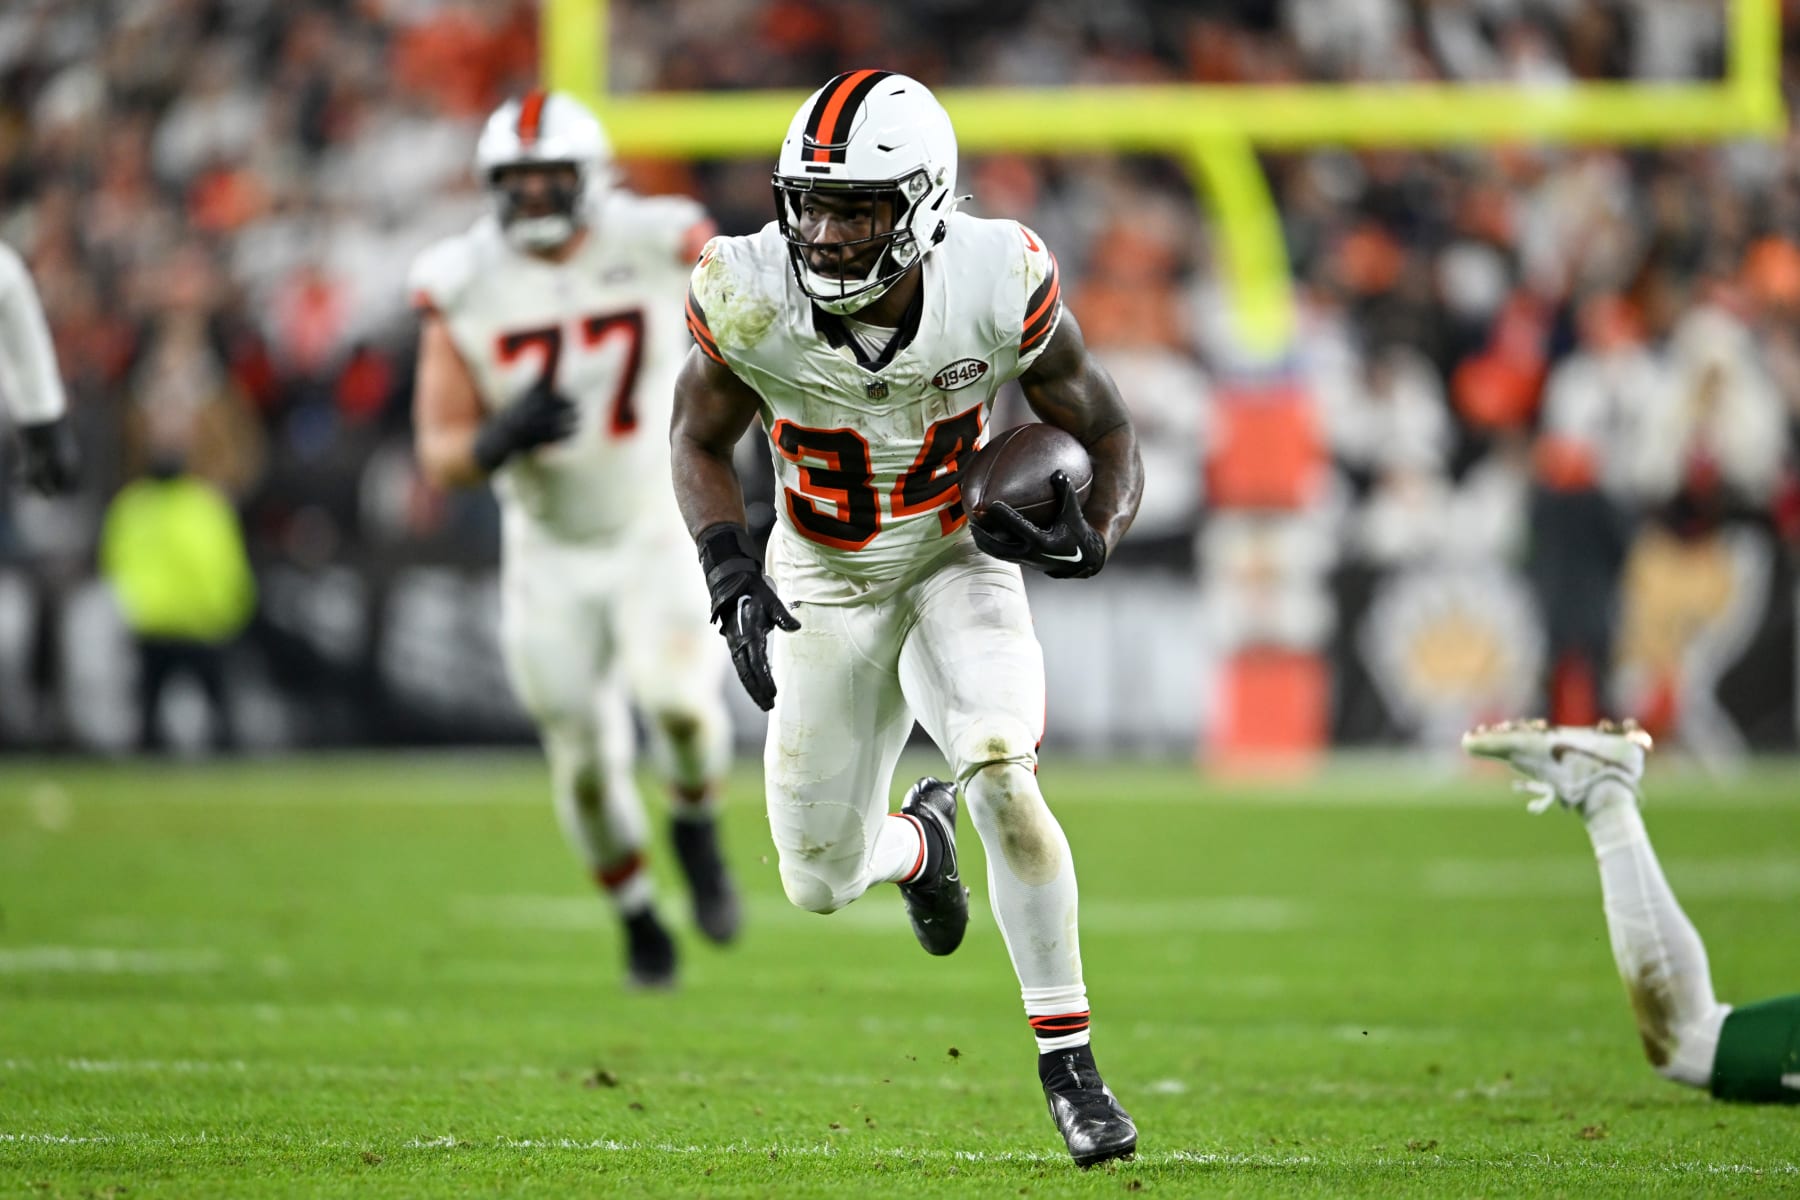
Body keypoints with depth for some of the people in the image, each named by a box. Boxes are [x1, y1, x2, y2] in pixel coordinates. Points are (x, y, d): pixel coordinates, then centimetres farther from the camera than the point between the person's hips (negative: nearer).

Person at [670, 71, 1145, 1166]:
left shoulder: (997, 284, -24)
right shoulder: (752, 302, -23)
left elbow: (1108, 430, -8)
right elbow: (700, 441, -2)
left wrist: (1094, 535, -28)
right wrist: (732, 573, -18)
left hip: (958, 562, -2)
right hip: (825, 587, 2)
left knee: (1001, 773, -29)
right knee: (821, 884, 6)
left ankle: (1068, 1060, -14)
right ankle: (920, 842, 46)